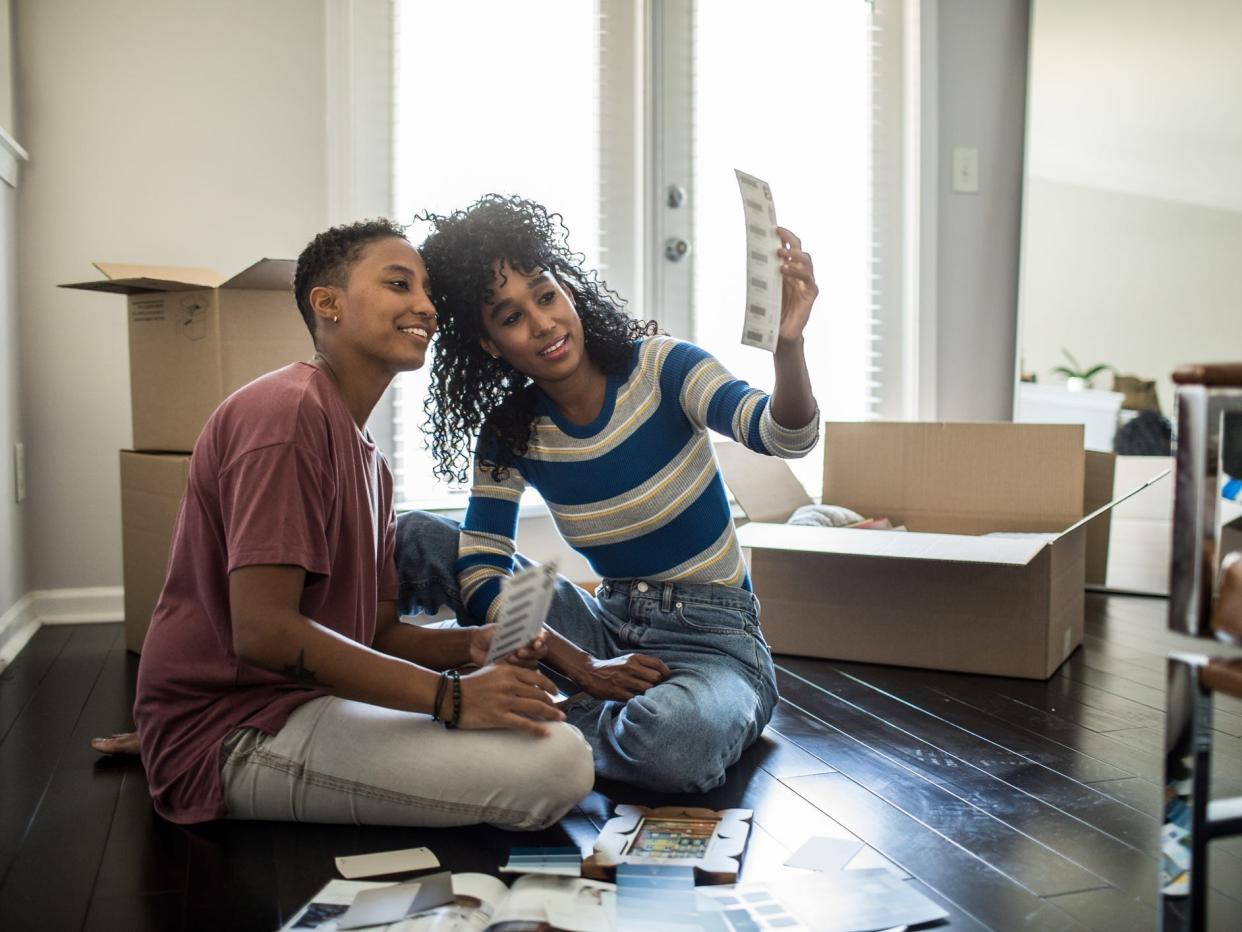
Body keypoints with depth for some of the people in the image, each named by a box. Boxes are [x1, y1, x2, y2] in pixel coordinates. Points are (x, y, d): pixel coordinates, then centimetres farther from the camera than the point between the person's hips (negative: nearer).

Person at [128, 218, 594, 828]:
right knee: (558, 761, -24)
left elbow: (376, 630, 14)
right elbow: (261, 629, -25)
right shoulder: (289, 411, -16)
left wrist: (473, 646, -7)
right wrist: (451, 695, -25)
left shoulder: (367, 456, 16)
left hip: (302, 702, 10)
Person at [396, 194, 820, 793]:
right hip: (609, 627, 3)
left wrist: (789, 344, -46)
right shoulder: (509, 435, -2)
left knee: (675, 745, -40)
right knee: (414, 538, -10)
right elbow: (480, 575, -8)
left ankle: (560, 722, -7)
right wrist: (582, 668, -20)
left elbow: (785, 436, -25)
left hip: (714, 638, -3)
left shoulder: (660, 367, -11)